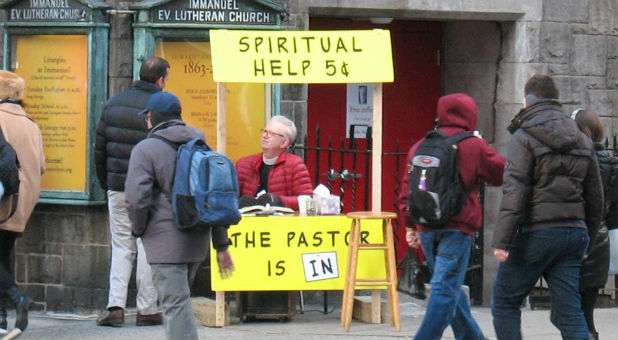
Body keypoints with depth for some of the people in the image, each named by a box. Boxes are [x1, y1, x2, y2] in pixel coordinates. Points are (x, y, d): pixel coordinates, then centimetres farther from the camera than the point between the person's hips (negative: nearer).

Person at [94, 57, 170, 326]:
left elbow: (100, 148, 9)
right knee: (148, 247, 5)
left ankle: (115, 306, -2)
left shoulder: (113, 104, 5)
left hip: (117, 189, 4)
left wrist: (105, 183, 18)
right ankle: (146, 309, 6)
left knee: (121, 246, 10)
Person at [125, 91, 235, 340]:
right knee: (178, 301, 21)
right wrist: (221, 245, 16)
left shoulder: (146, 149, -7)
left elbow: (136, 197, -16)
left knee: (175, 303, -10)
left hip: (166, 242, -7)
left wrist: (139, 229, 3)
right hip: (198, 241, 7)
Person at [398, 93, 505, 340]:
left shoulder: (420, 146, 11)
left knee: (450, 288, 18)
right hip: (457, 227, -6)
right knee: (446, 289, -8)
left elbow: (407, 188, 12)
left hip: (426, 229, 6)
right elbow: (502, 174, 7)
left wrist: (409, 225, 18)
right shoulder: (474, 146, -4)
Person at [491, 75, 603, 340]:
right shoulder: (582, 141, 15)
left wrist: (501, 240, -19)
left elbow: (514, 192, -16)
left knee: (504, 303, 7)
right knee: (570, 310, 4)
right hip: (573, 232, 6)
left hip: (535, 234, -6)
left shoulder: (524, 138, -6)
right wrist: (586, 238, 26)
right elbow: (595, 196, 18)